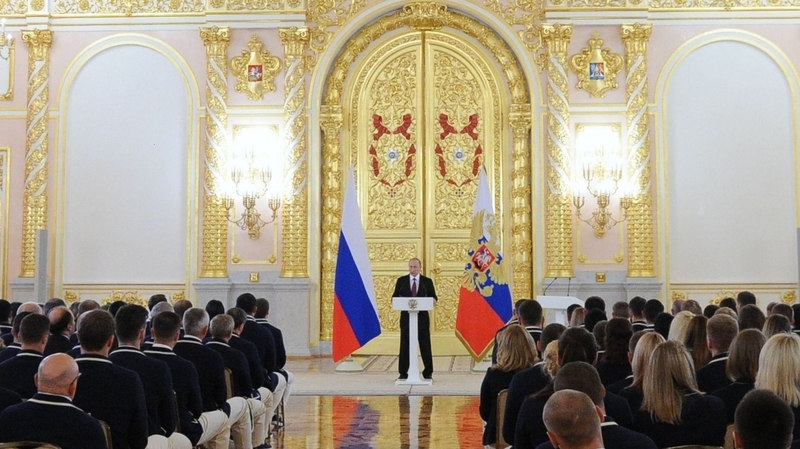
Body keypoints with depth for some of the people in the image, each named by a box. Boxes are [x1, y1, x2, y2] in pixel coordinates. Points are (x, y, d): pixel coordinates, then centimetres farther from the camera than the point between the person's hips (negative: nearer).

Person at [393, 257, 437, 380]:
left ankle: (428, 372, 14)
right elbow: (395, 297, 4)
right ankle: (403, 373, 9)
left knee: (425, 344, 3)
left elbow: (434, 297, 6)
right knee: (405, 345, 2)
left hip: (422, 317, 0)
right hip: (406, 316, 0)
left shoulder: (427, 281, 5)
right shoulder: (401, 281, 5)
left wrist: (433, 300, -17)